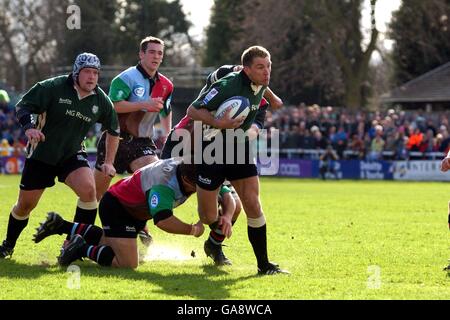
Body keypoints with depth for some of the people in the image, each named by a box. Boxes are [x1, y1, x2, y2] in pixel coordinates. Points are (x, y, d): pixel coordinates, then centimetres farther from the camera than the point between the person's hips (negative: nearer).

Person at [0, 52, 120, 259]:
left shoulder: (101, 100, -4)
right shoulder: (52, 88, -16)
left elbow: (113, 130, 11)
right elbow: (22, 106, -14)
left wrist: (109, 162, 8)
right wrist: (29, 126, -33)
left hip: (72, 154, 2)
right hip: (41, 154, -2)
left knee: (88, 189, -25)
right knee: (25, 205, 5)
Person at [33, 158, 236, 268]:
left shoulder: (197, 175, -14)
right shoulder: (164, 183, -38)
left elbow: (226, 196, -3)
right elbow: (162, 220, -49)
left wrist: (226, 217, -23)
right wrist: (192, 229, -36)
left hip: (134, 212, 10)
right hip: (116, 205, -10)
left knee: (111, 243, 29)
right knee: (127, 263, -22)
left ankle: (62, 226, 29)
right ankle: (82, 249, -7)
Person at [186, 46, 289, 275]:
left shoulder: (261, 86, -3)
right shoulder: (228, 86, -25)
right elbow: (193, 111, -21)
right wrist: (219, 124, -35)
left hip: (238, 147, 5)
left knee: (252, 204, -9)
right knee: (208, 217, 0)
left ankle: (263, 264, -4)